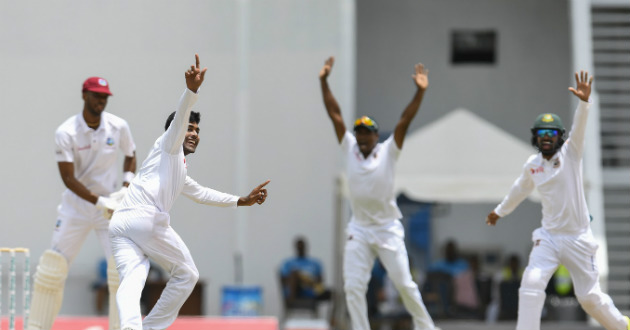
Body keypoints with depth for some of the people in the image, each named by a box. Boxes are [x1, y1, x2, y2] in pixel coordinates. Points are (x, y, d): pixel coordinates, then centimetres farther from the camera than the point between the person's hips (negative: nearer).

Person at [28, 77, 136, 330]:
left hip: (110, 205, 2)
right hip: (76, 206, -2)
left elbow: (130, 156, 14)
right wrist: (99, 202, -26)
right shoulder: (66, 133, -13)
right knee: (52, 265, -4)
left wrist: (126, 186, -4)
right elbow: (68, 178, -18)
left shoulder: (119, 127, -5)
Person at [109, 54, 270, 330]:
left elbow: (201, 193, 50)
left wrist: (242, 201, 51)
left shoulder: (180, 174, 38)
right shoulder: (168, 145, 13)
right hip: (147, 218, -8)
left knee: (131, 283, -14)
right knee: (186, 275, 8)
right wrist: (191, 90, -26)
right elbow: (180, 117, -7)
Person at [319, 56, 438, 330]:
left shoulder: (388, 151, -4)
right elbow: (335, 115, -1)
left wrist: (419, 91, -25)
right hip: (359, 230, 3)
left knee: (404, 283, -2)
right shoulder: (349, 149, 2)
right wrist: (323, 81, -5)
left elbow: (405, 121, -14)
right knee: (353, 287, -3)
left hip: (388, 229, -3)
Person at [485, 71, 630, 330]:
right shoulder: (532, 165, 6)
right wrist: (500, 211, 39)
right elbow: (520, 189, 25)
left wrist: (584, 101, -42)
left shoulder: (570, 154, -5)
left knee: (589, 296, 4)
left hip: (578, 238, -3)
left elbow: (579, 127, -24)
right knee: (531, 284, -16)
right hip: (549, 237, 3)